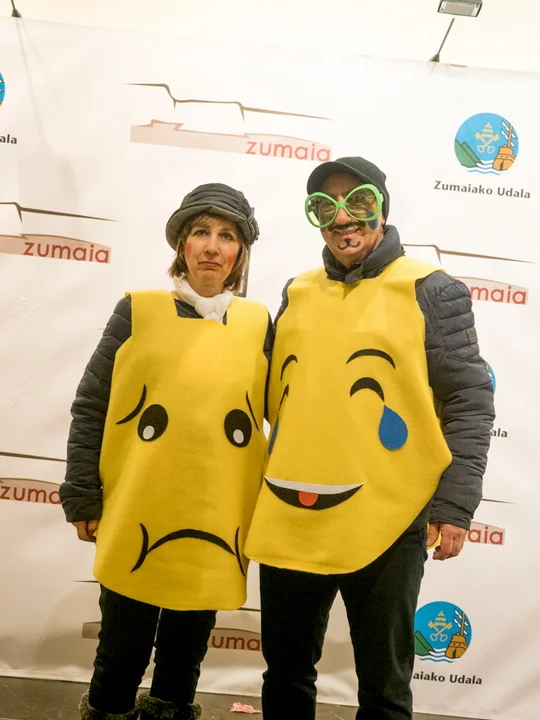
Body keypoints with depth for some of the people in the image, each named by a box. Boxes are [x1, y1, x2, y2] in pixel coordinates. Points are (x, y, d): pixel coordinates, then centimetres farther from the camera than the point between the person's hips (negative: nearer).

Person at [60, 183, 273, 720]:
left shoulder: (258, 324, 3)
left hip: (218, 526, 2)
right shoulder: (138, 311, -1)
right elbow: (90, 408, 0)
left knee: (186, 647, 17)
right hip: (136, 520, -1)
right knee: (123, 647, 12)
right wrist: (83, 499, -2)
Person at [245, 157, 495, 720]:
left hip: (386, 524, -4)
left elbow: (470, 403, -5)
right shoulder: (298, 292, 10)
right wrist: (263, 493, 14)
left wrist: (454, 507, -11)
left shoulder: (432, 291, -2)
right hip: (290, 521, 4)